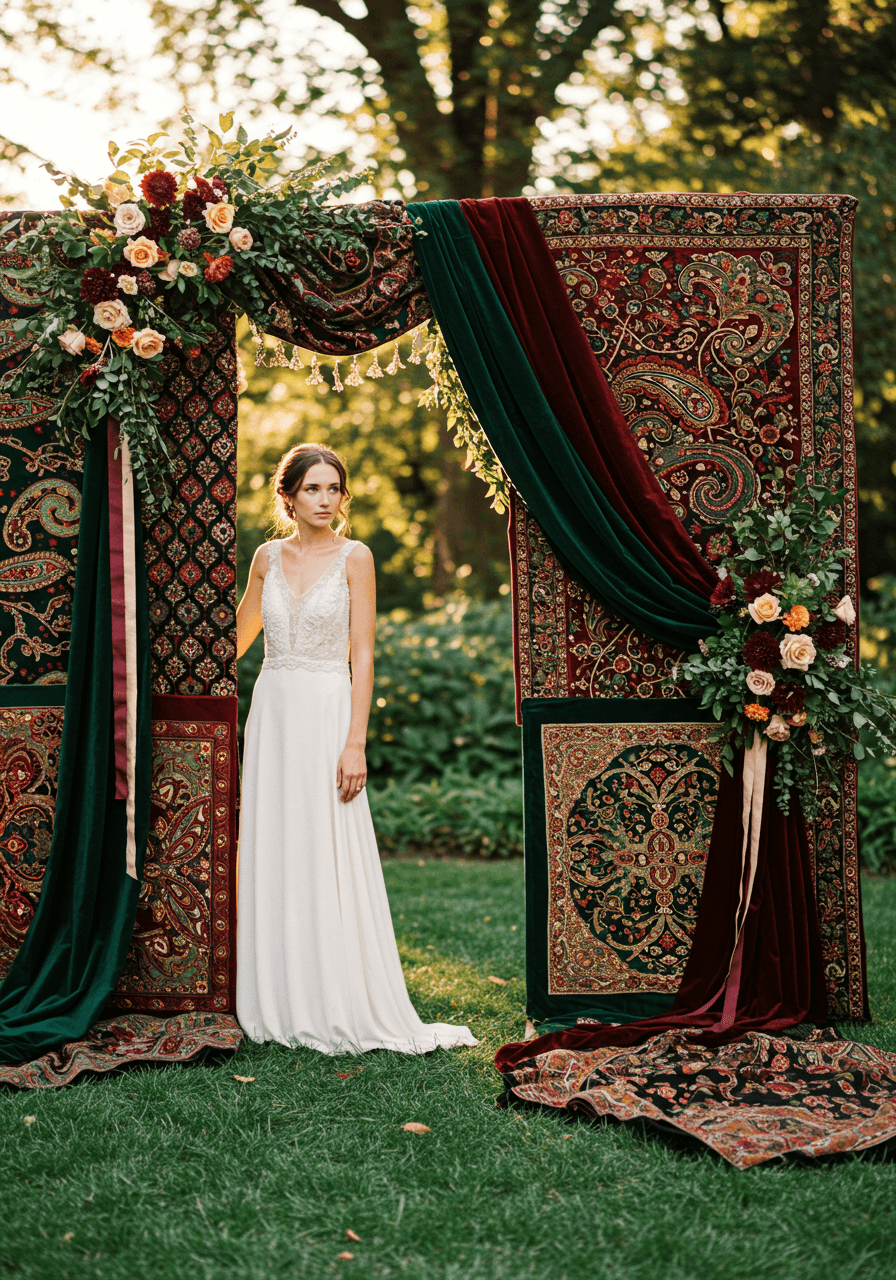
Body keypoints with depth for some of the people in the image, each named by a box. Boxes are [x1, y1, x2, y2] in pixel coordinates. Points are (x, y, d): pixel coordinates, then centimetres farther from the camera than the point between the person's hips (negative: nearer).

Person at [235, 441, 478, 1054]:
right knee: (272, 856, 7)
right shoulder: (268, 557, 8)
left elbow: (363, 656, -8)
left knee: (328, 861, -4)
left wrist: (355, 743, -16)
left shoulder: (354, 557, -4)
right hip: (272, 711, 4)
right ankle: (279, 1002, 17)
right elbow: (243, 628, 25)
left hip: (328, 711, -4)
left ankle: (342, 1010, 5)